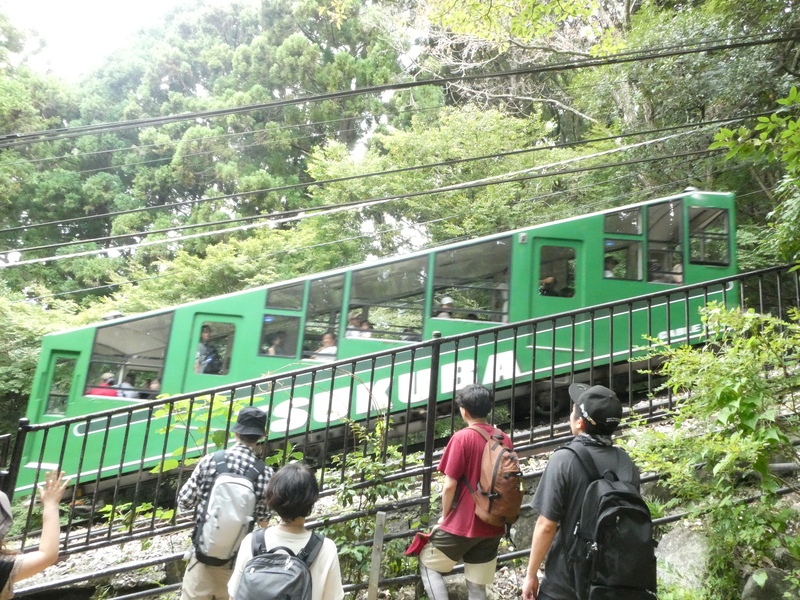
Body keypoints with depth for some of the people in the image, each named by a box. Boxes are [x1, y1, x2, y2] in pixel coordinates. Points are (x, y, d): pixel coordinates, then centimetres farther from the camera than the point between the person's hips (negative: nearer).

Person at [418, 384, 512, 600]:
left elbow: (450, 485, -15)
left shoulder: (462, 438, -15)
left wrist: (445, 516, 1)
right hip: (493, 527, 6)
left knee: (427, 563, 16)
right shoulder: (504, 439, 3)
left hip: (462, 524, -5)